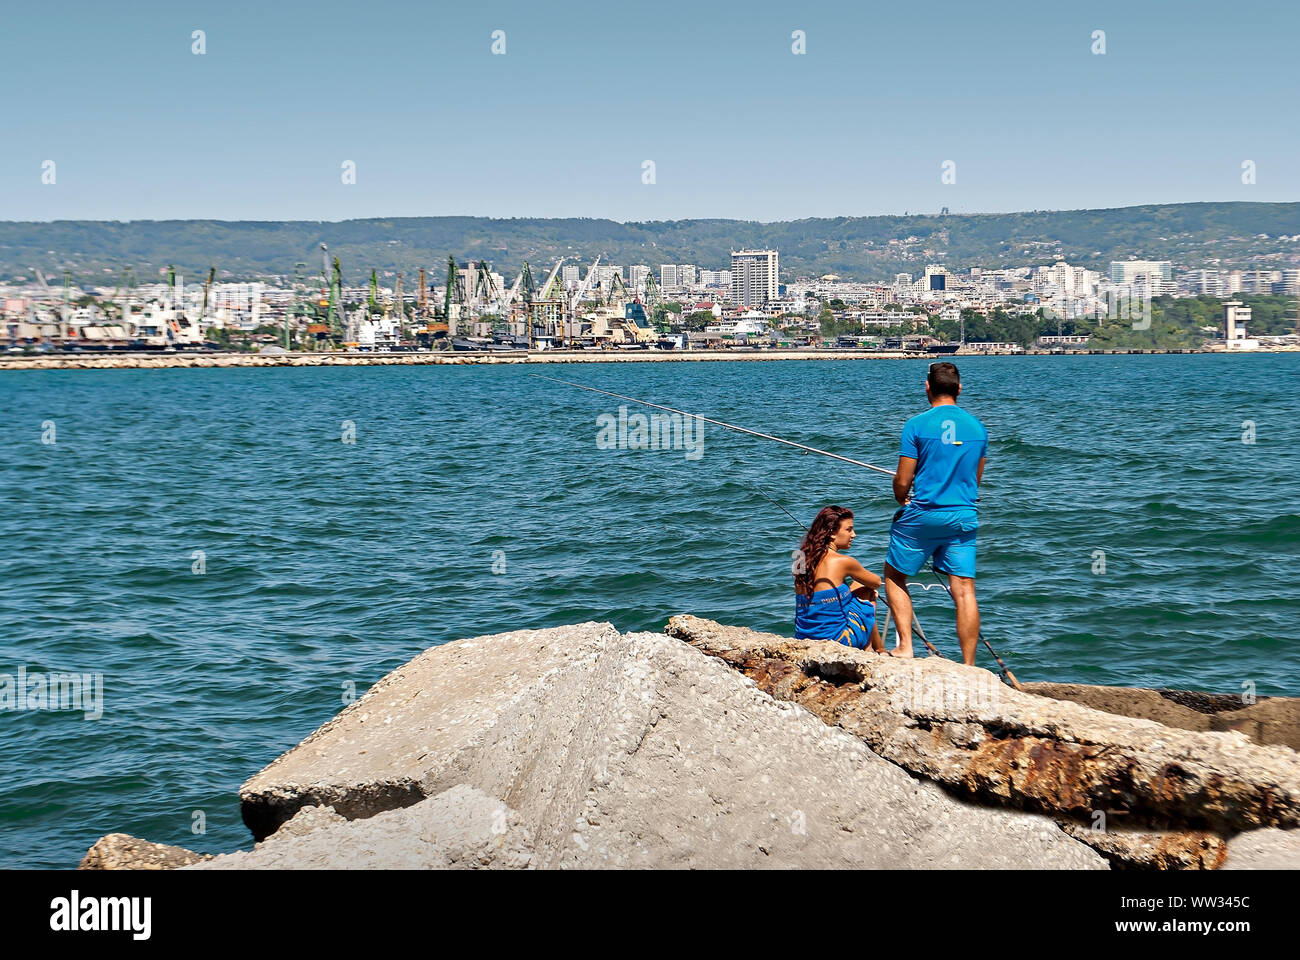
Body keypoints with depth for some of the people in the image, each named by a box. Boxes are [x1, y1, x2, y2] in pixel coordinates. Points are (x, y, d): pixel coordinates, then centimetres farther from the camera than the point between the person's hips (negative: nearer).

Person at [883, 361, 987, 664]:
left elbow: (902, 483, -7)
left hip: (923, 515, -4)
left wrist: (902, 500, 14)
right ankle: (969, 666, 0)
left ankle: (905, 646, 4)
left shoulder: (917, 425, -9)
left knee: (894, 576, 14)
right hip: (964, 516, 4)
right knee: (964, 590, 2)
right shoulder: (977, 427, 6)